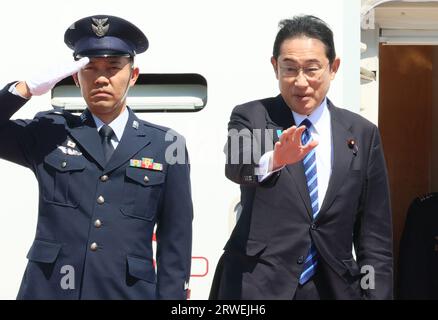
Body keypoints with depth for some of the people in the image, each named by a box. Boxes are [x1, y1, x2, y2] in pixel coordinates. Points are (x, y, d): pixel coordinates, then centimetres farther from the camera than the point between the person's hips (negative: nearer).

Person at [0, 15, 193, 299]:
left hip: (128, 292, -1)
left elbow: (175, 239, 3)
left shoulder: (165, 145, 3)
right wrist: (28, 88, -9)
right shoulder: (49, 132, 6)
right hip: (47, 290, 1)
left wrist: (171, 295, -4)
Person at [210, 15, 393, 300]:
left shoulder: (363, 134, 2)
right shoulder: (250, 118, -3)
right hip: (257, 286, -2)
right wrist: (272, 161, -45)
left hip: (333, 287, 2)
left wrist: (377, 294, -3)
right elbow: (236, 166, -25)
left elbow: (374, 236, 3)